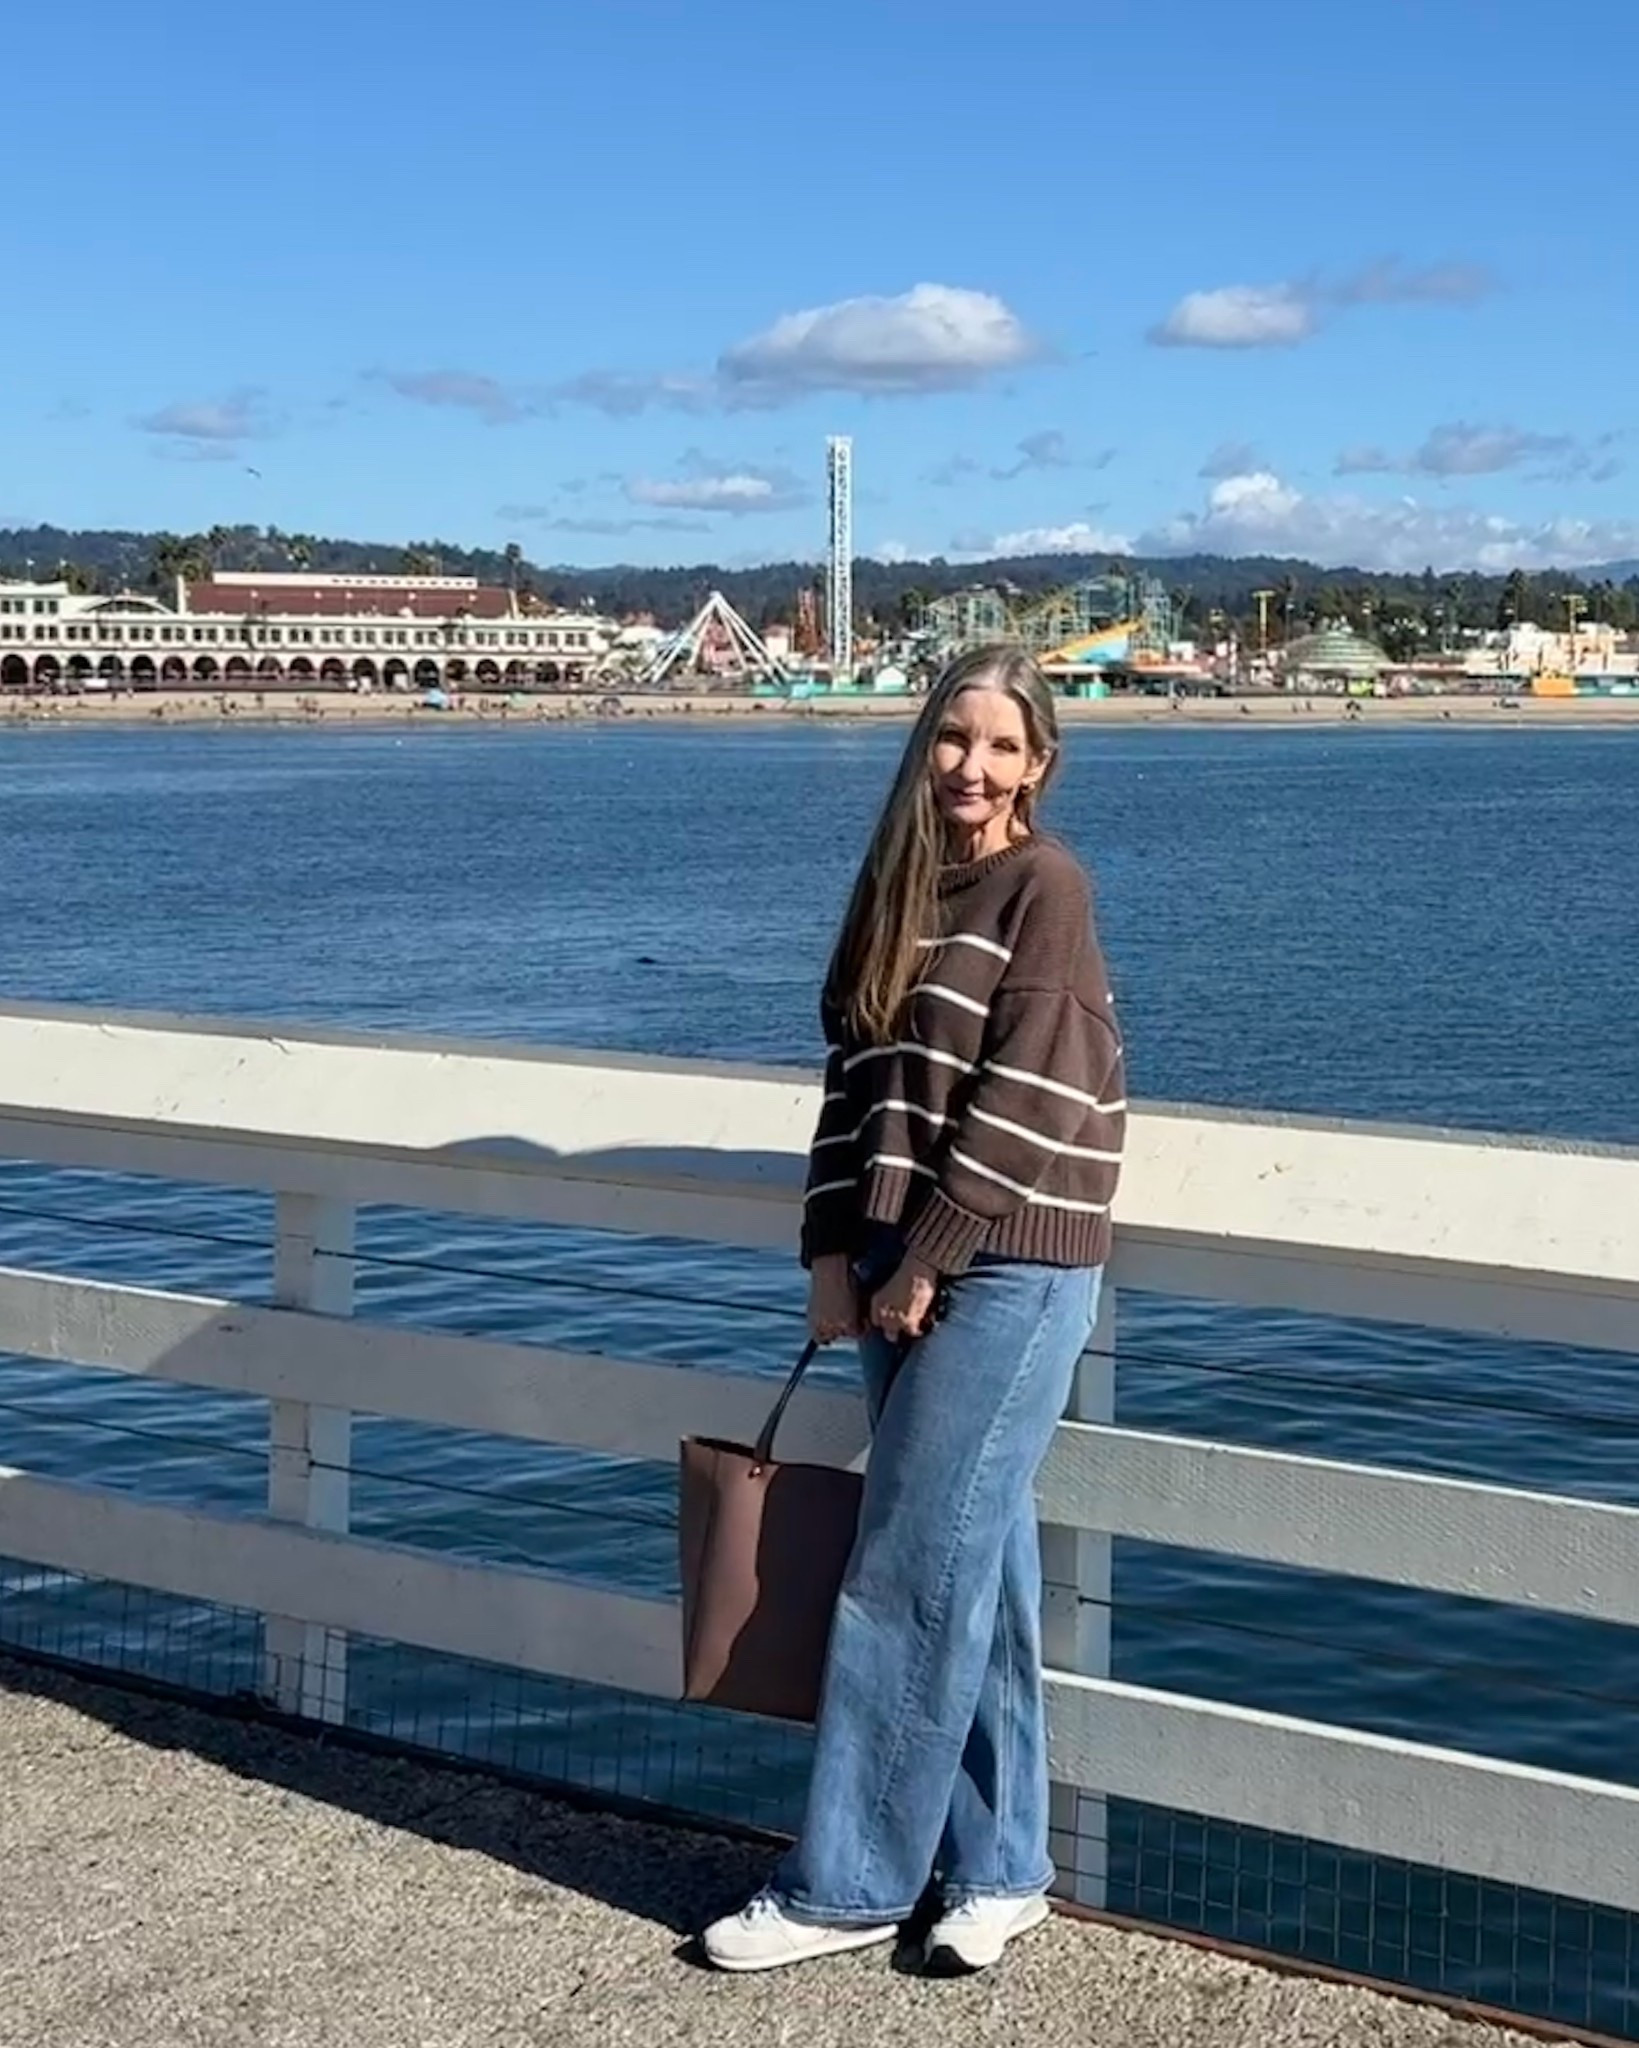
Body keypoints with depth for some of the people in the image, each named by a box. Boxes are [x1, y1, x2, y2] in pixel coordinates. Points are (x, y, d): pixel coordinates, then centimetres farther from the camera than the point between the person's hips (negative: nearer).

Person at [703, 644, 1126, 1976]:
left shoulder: (1047, 887, -9)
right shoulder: (902, 887, 12)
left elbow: (1023, 1097, -15)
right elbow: (856, 1069, 11)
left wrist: (923, 1262, -14)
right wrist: (837, 1251, 2)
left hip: (1010, 1268, -7)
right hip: (905, 1262, 7)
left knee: (910, 1575, -3)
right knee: (979, 1572, 11)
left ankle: (850, 1887, 6)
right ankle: (1000, 1870, 19)